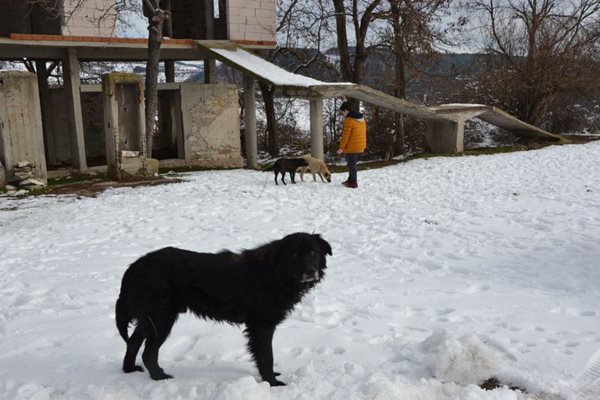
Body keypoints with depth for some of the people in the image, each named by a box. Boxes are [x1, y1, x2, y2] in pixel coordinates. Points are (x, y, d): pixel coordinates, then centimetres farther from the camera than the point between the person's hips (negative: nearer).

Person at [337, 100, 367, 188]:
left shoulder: (348, 120, -18)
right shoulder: (361, 118, 9)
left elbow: (345, 135, -20)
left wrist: (341, 148, -15)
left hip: (351, 147, -9)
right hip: (360, 147, 9)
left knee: (351, 164, 2)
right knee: (352, 163, 20)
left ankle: (353, 183, 7)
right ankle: (351, 179, 29)